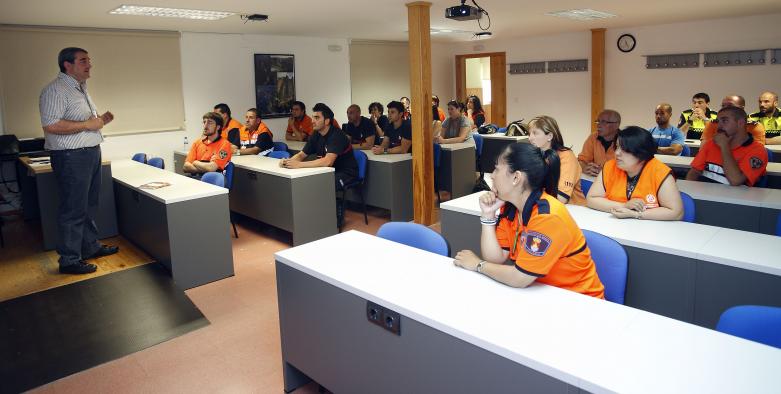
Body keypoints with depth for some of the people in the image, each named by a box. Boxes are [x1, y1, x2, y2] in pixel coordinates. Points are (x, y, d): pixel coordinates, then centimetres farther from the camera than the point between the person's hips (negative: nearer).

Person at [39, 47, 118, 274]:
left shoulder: (81, 89, 17)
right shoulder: (55, 90, -14)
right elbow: (50, 126, -24)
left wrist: (100, 120, 8)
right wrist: (88, 124, -20)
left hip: (91, 153, 10)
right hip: (71, 157, -9)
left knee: (89, 206, 18)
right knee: (73, 210, -3)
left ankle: (90, 247, 31)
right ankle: (69, 260, 7)